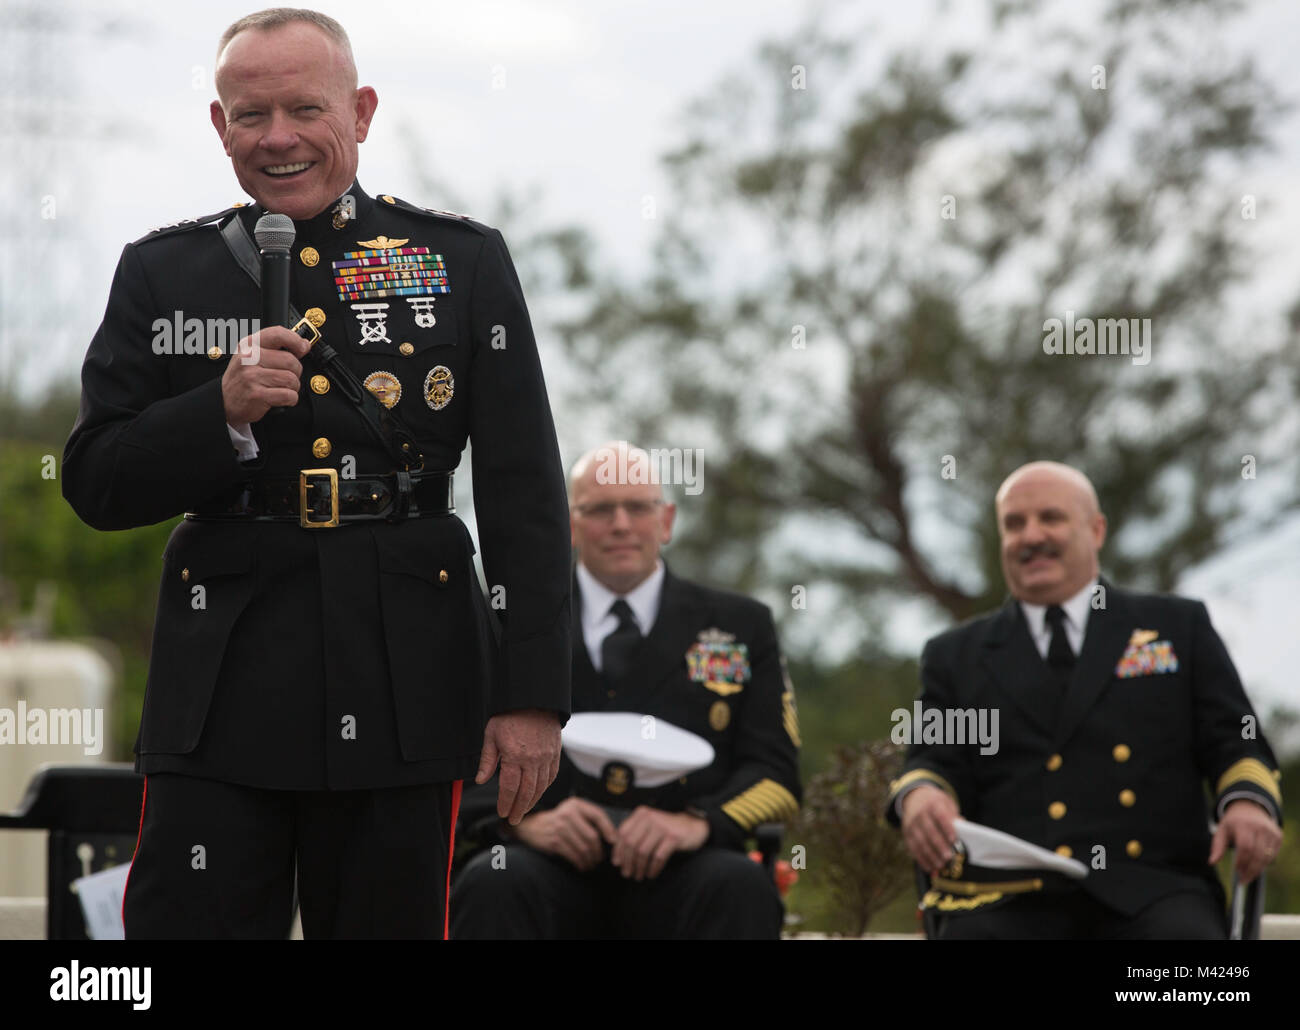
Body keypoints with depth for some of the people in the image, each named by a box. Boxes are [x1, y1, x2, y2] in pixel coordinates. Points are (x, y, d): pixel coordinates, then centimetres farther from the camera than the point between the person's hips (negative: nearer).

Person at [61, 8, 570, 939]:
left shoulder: (463, 261, 5)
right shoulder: (163, 274, 7)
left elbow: (525, 491, 2)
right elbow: (96, 486, 4)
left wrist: (532, 691, -5)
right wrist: (223, 412, -14)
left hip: (401, 688, 0)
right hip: (222, 688, 0)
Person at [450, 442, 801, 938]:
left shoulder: (740, 625, 18)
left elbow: (775, 772, 9)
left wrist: (699, 822, -13)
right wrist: (524, 819, -15)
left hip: (675, 881, 0)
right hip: (552, 870, 0)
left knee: (741, 887, -34)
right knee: (491, 884, -35)